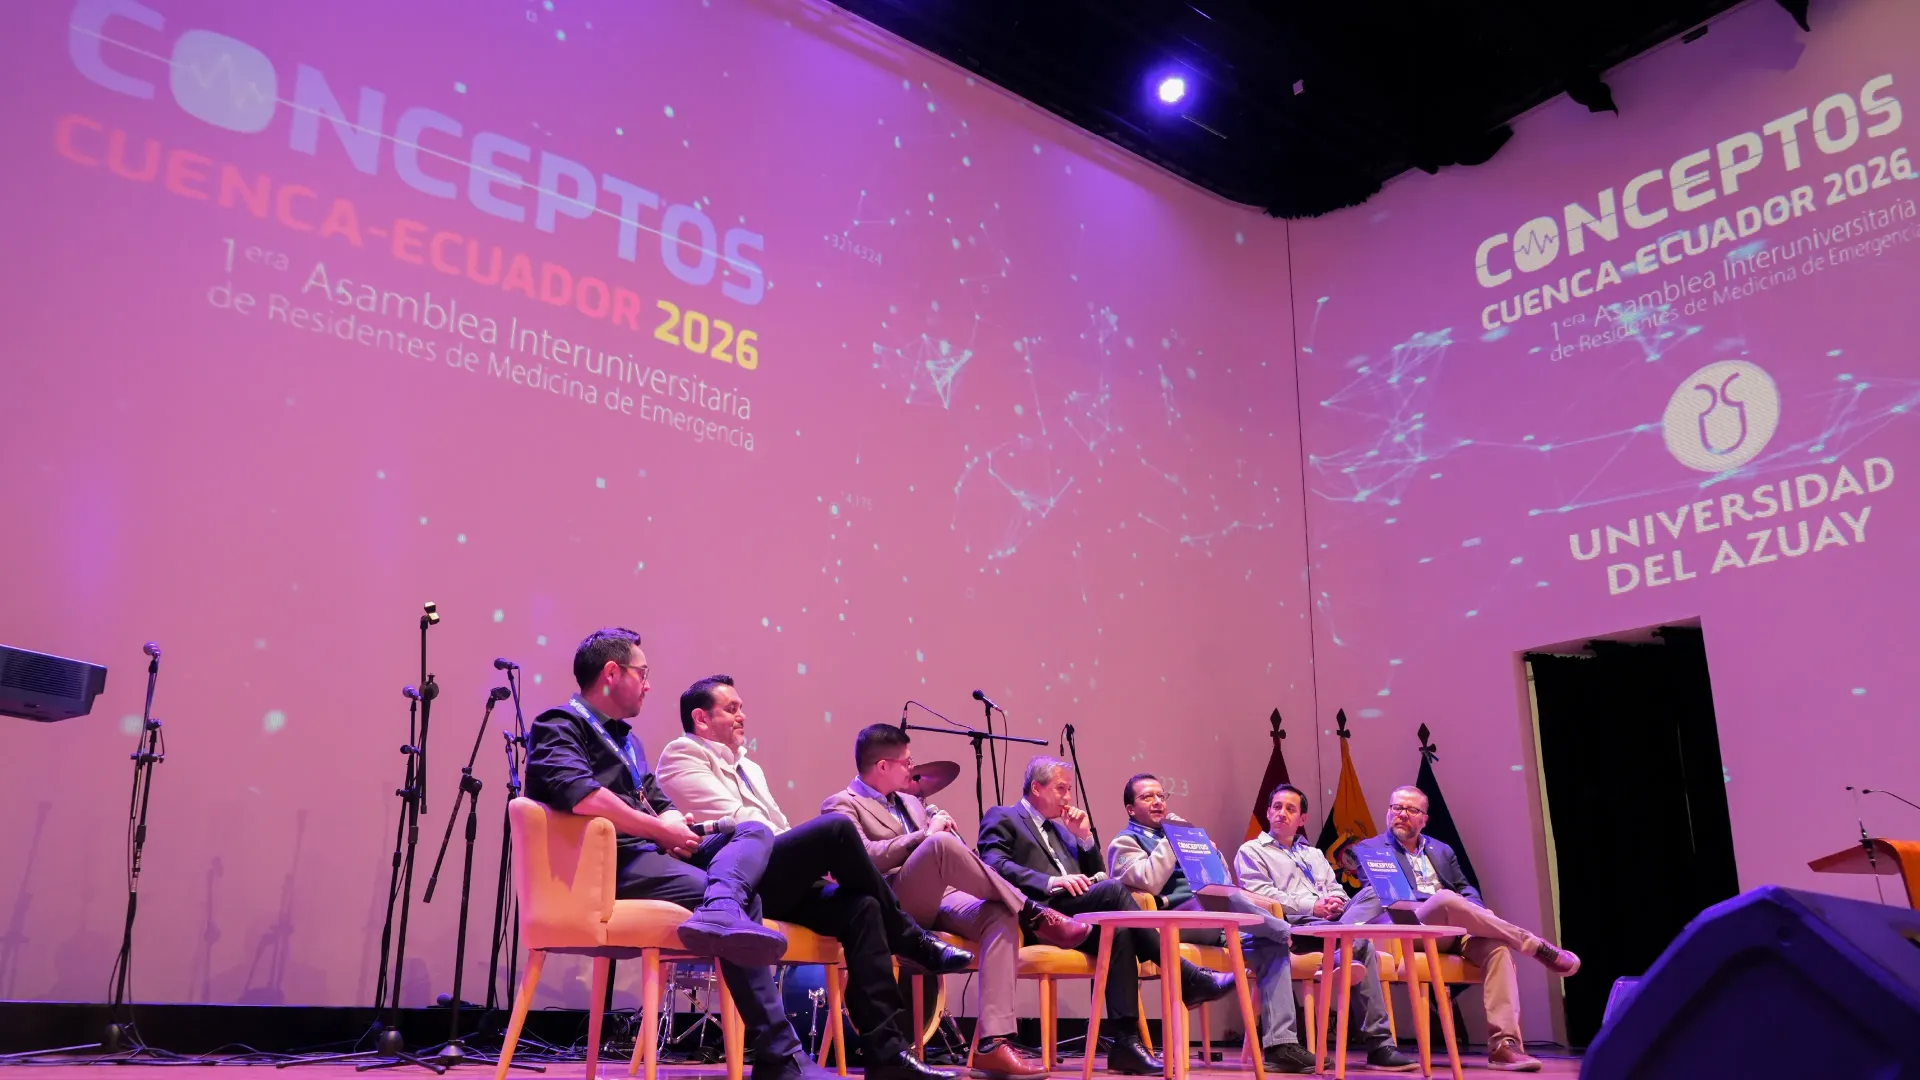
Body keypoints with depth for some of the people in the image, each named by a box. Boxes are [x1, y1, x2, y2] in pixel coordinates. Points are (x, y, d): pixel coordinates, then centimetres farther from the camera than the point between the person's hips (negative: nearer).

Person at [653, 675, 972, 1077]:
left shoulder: (750, 769, 31)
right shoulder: (683, 754, 4)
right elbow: (737, 821, -8)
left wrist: (817, 861, 0)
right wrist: (822, 853, -6)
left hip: (774, 883, 8)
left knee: (860, 906, -18)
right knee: (837, 827, -26)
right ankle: (913, 940, -10)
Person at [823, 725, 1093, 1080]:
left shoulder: (910, 801, 26)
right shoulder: (842, 805, 3)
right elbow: (861, 856, -17)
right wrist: (926, 835, -14)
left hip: (940, 899, 7)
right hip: (891, 909, -7)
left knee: (1001, 917, -25)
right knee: (941, 843, -34)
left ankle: (993, 1042, -32)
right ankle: (1032, 914, -20)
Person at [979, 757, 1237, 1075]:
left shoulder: (1059, 828, 32)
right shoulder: (1002, 818, 9)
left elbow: (1096, 876, 28)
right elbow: (995, 865, -11)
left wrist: (1084, 836, 12)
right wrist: (1052, 882, -24)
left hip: (1075, 918, 7)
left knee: (1119, 931, -27)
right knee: (1113, 889, -28)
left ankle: (1125, 1042, -30)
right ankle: (1187, 979, -26)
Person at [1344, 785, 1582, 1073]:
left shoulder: (1441, 851, 29)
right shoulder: (1370, 849, 13)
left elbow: (1466, 891, 19)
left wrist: (1477, 918, -6)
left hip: (1458, 930, 5)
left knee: (1496, 945, -29)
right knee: (1445, 899, -35)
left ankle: (1503, 1044, -36)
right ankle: (1539, 948, -22)